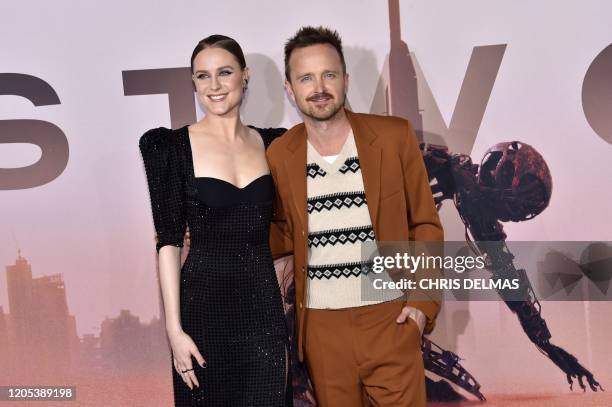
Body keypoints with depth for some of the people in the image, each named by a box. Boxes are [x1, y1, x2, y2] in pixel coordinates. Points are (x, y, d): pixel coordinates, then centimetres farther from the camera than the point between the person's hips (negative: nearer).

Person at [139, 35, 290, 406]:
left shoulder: (272, 143, 5)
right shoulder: (172, 146, -4)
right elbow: (169, 240, -7)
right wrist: (175, 328, -10)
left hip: (265, 304, 3)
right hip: (205, 305, -2)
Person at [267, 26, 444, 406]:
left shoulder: (394, 136, -5)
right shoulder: (279, 154, 0)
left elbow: (425, 223, 1)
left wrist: (425, 300, -8)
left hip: (390, 320, -1)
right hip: (322, 328, 2)